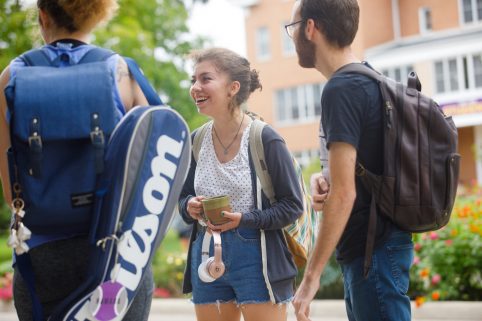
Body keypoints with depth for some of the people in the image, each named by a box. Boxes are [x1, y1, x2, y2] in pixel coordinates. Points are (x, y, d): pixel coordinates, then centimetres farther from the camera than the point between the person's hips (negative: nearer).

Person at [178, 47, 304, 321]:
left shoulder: (265, 140, -10)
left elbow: (293, 206, -7)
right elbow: (184, 196, 16)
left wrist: (245, 220, -19)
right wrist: (190, 207, -7)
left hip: (256, 258, -5)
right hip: (206, 258, 5)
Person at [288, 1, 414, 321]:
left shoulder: (341, 89, -17)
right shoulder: (370, 80, 12)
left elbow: (344, 194, -22)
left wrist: (311, 276, -18)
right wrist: (326, 180, 3)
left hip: (373, 251, -10)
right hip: (378, 244, 10)